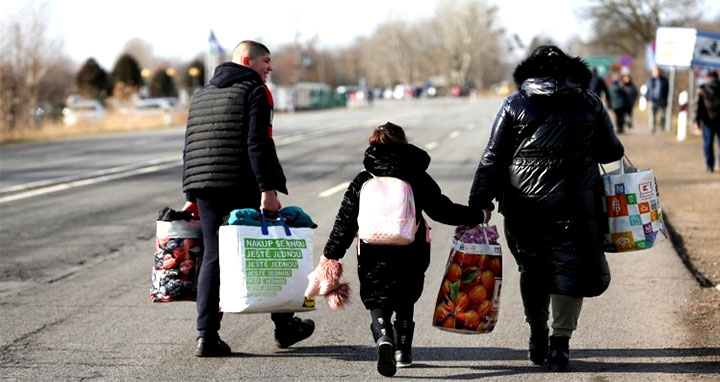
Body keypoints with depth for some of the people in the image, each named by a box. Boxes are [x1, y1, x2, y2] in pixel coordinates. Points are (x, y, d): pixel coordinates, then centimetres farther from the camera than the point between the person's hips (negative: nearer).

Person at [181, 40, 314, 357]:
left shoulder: (202, 95, 21)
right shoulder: (255, 91, -3)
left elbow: (191, 147, 20)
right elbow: (258, 144, -15)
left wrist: (191, 194, 21)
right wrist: (268, 188, -19)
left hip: (205, 187, 6)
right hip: (243, 187, -6)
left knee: (212, 257, 6)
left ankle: (207, 335, -4)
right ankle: (284, 327, 18)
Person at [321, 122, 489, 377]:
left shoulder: (362, 181, 4)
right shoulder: (417, 178, 3)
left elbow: (345, 223, 3)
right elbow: (442, 210, 5)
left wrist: (330, 256, 9)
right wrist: (478, 216, 17)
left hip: (373, 255, -1)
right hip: (411, 254, 1)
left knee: (377, 301, 2)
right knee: (405, 301, 21)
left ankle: (383, 339, -27)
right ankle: (402, 351, 22)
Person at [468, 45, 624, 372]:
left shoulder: (515, 105, 2)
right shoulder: (589, 103, 3)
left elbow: (492, 158, -1)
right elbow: (611, 151, 8)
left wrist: (478, 204, 2)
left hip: (524, 206, 1)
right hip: (575, 207, -1)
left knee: (532, 270, 16)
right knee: (569, 268, 7)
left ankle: (537, 338, 24)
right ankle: (560, 343, 1)